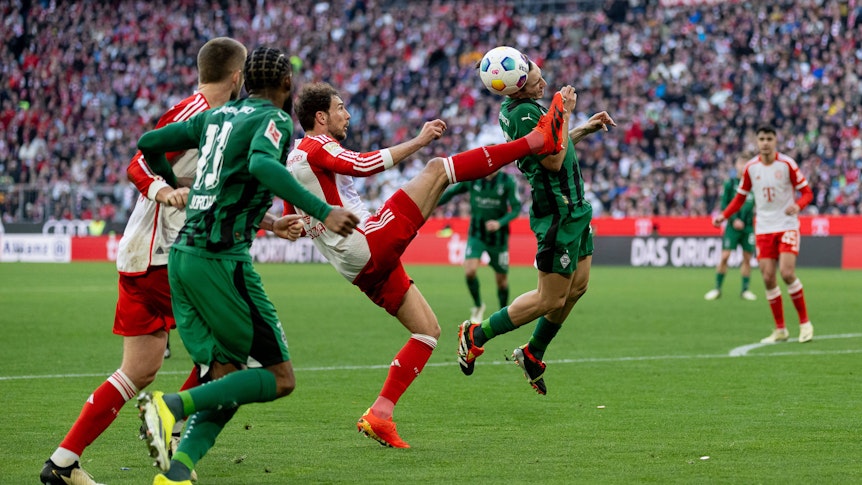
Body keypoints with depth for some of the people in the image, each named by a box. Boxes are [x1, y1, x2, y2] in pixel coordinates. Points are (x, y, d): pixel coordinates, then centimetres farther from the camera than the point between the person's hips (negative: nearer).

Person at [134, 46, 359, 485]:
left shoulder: (217, 115, 17)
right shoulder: (275, 119, -4)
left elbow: (149, 143, 24)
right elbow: (261, 164, -26)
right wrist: (322, 212, -30)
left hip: (183, 254, 8)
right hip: (220, 259, -8)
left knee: (227, 381, 8)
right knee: (278, 377, -3)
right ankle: (172, 405, -18)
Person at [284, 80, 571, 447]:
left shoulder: (292, 160, 21)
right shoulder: (317, 148, -7)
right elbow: (364, 165, -25)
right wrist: (417, 141, -23)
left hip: (358, 270, 10)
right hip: (371, 242, -10)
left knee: (428, 329, 13)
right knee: (437, 170, -13)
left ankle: (379, 414, 4)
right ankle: (538, 140, -16)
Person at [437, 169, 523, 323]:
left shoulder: (508, 181, -11)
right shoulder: (472, 178, -6)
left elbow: (516, 208, -10)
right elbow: (451, 192, 8)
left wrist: (500, 223, -27)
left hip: (498, 237, -1)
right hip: (476, 234, 1)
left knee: (501, 279, 6)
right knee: (469, 271, -18)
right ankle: (478, 306, 8)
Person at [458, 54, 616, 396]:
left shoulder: (513, 108, 7)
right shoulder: (525, 114, -25)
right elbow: (554, 162, -23)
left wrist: (584, 129, 17)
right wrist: (564, 113, -21)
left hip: (574, 207, 10)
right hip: (559, 215, -10)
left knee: (578, 285, 14)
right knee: (551, 299, -3)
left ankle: (533, 354, 25)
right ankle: (476, 335, 10)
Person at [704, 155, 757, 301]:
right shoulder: (730, 183, 0)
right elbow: (724, 205, -2)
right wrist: (734, 219, -12)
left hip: (748, 226, 3)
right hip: (733, 226, -3)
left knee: (747, 258, 3)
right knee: (724, 256, -7)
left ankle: (745, 290, 12)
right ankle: (717, 288, 2)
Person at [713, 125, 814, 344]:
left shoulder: (787, 164, -8)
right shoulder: (751, 167, 2)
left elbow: (807, 192, -4)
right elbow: (741, 197, 13)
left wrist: (798, 205, -25)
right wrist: (724, 215, -1)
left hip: (787, 225, -3)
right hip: (764, 228, 4)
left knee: (787, 273, -17)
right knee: (768, 278, -3)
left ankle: (805, 323, -2)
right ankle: (780, 330, 9)